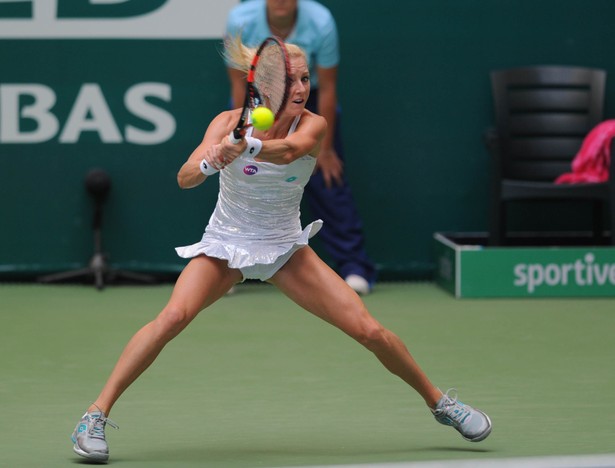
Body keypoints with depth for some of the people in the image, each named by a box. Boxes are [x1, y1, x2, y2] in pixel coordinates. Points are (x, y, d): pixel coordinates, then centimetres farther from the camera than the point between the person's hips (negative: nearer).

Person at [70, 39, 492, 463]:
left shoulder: (313, 125, -16)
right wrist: (209, 162, -53)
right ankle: (96, 415, -21)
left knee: (370, 331, -6)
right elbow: (184, 178, -30)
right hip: (225, 244, -2)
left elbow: (288, 151, -40)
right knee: (174, 316, -28)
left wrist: (245, 147, -61)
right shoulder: (230, 122, -17)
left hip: (286, 248, 2)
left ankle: (438, 402, 18)